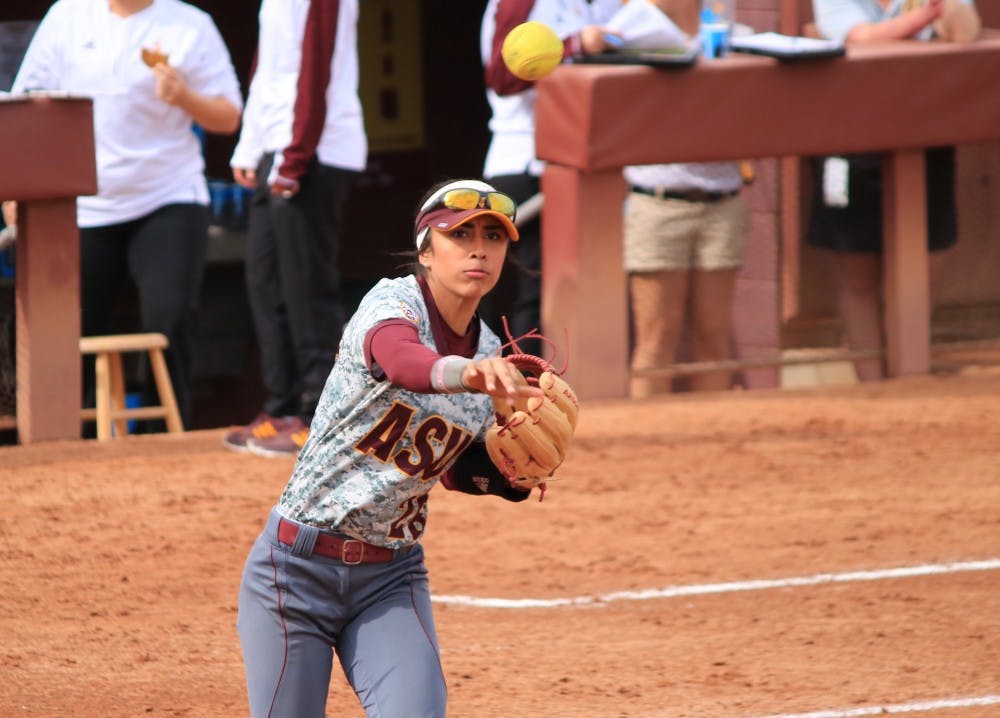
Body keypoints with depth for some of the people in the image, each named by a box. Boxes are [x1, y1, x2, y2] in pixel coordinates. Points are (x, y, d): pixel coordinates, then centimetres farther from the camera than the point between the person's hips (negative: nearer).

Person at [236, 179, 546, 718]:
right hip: (298, 567, -4)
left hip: (391, 577, 5)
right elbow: (400, 360, -41)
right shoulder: (393, 302, -15)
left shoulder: (492, 356, 3)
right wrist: (467, 373, -62)